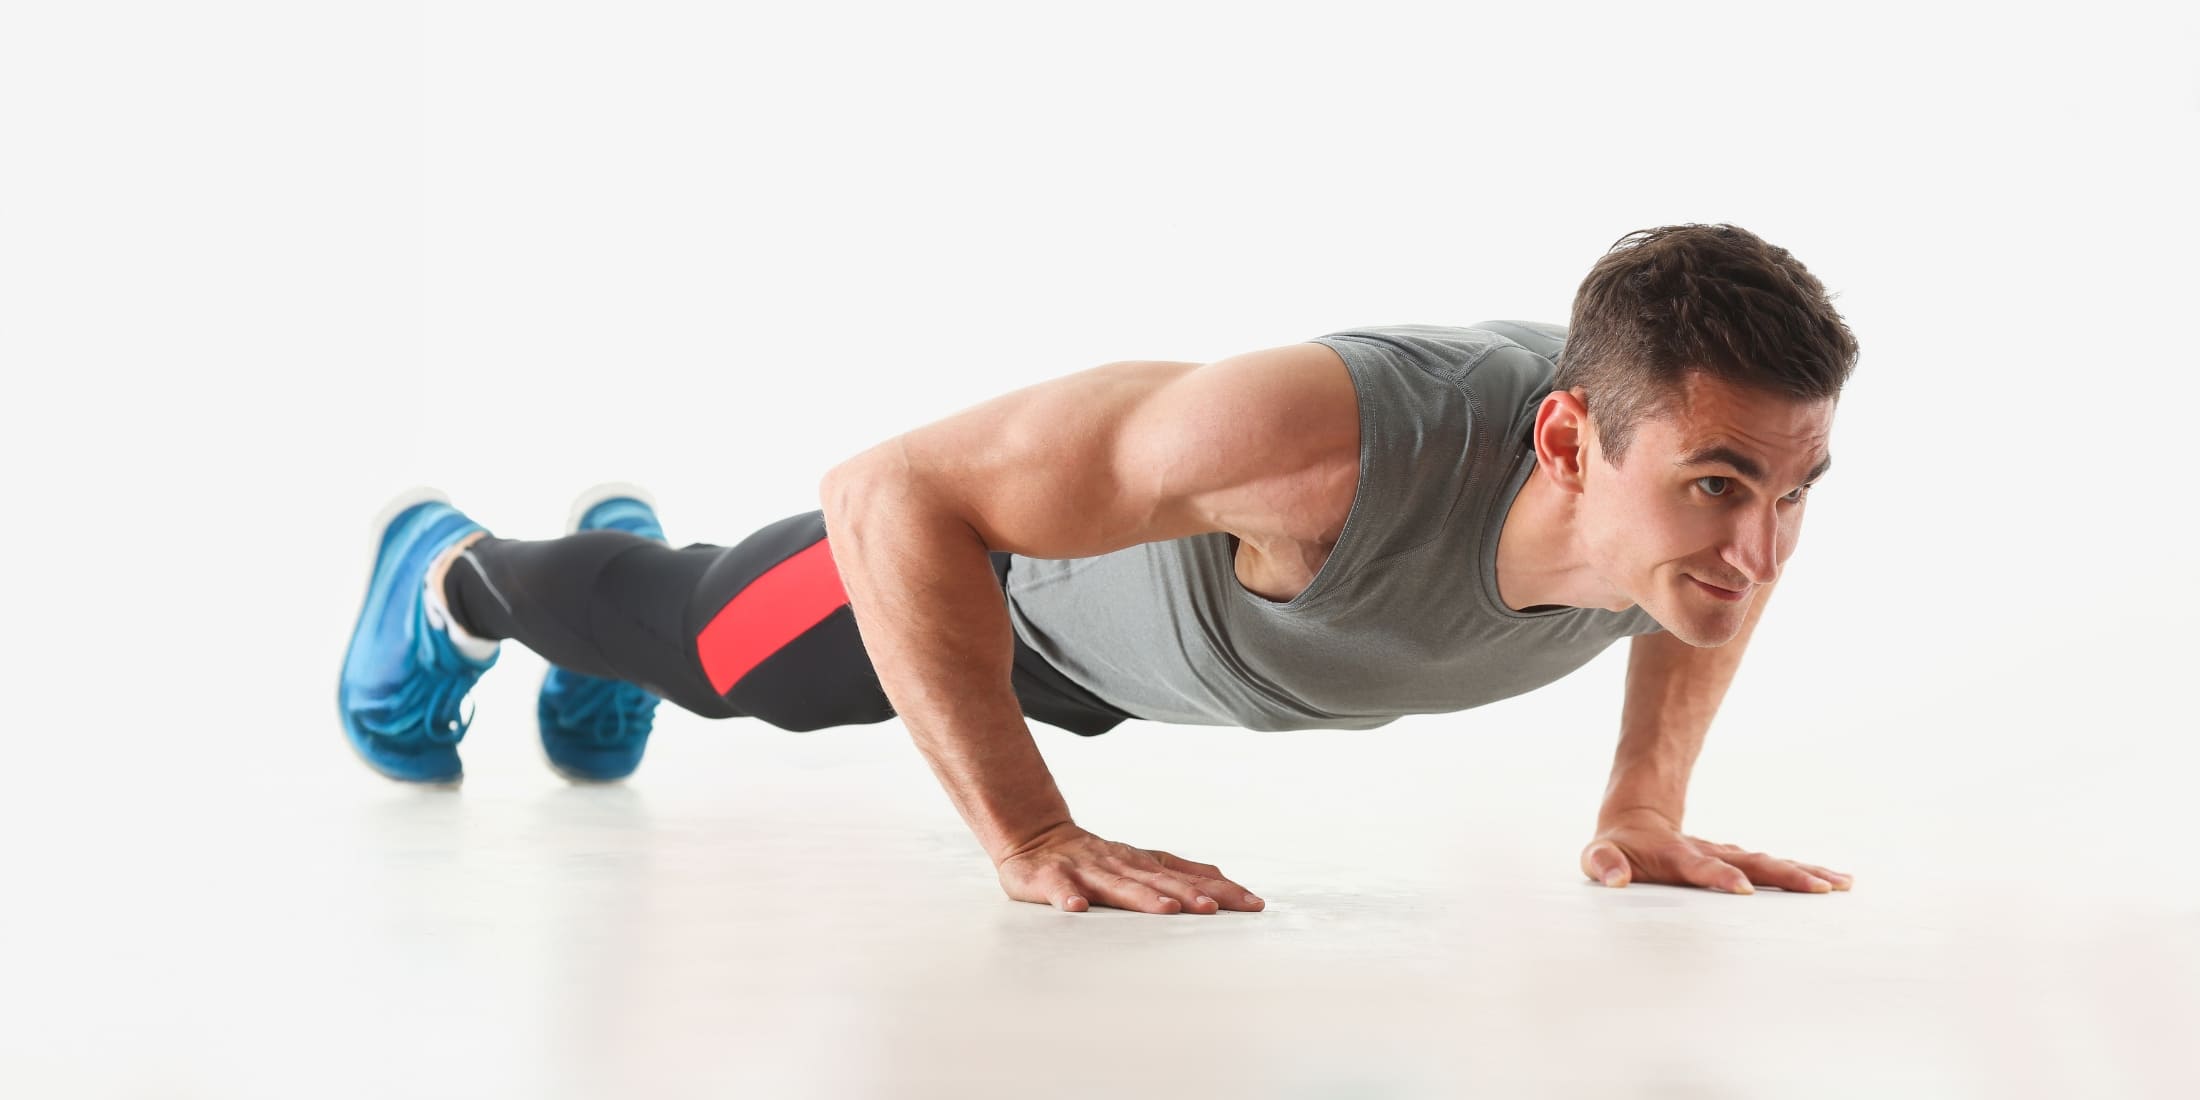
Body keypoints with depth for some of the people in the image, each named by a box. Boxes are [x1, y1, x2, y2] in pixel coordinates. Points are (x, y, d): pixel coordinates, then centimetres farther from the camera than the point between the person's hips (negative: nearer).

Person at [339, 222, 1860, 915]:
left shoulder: (1718, 453, -34)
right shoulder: (1332, 445, -53)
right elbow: (891, 492, -45)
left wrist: (1646, 810, -12)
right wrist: (1033, 840, -44)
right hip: (1015, 548, -6)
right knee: (692, 646, 26)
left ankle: (629, 529, 71)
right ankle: (449, 576, 59)